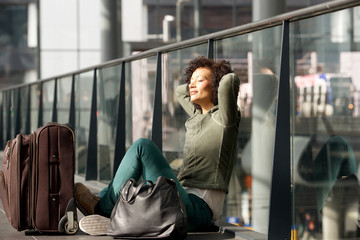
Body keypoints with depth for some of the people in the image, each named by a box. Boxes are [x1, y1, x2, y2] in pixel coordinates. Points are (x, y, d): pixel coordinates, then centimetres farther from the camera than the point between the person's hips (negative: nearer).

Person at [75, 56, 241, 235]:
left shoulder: (223, 119, -4)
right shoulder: (198, 116, 20)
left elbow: (230, 80, -23)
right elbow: (180, 91, 40)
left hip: (197, 210, -9)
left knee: (142, 146, -14)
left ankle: (102, 208, -6)